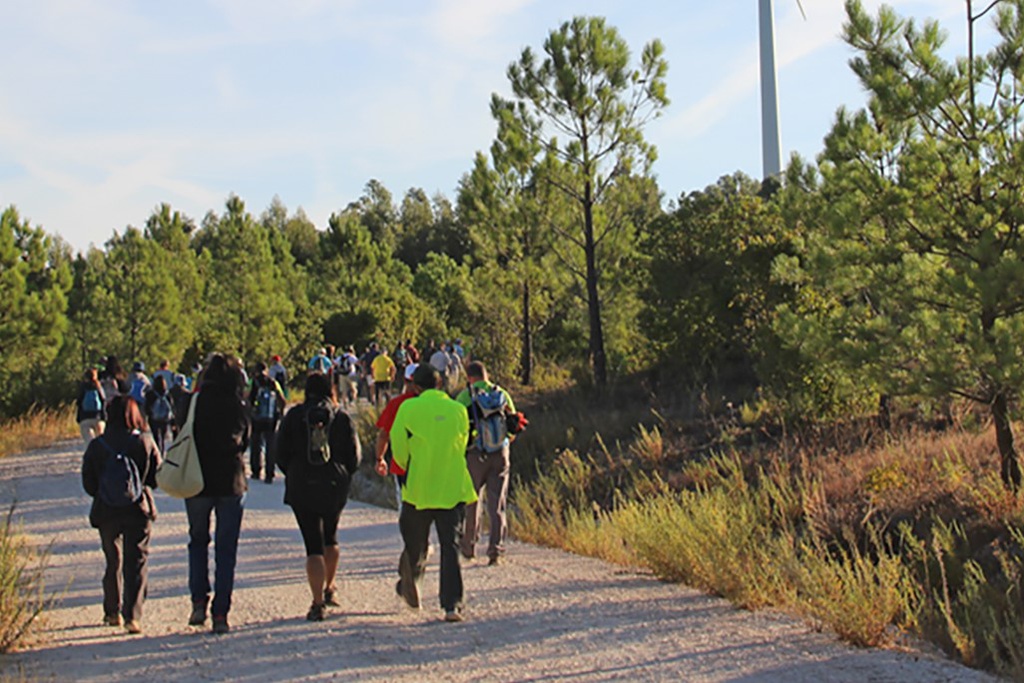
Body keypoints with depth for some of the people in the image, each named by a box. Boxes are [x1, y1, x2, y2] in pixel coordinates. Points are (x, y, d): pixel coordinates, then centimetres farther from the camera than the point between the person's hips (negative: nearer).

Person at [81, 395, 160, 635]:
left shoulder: (96, 446, -4)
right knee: (136, 563, 0)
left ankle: (112, 612, 26)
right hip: (139, 510, -1)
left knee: (113, 563, 17)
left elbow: (88, 484, 0)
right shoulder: (145, 442, -6)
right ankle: (132, 615, -13)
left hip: (106, 513, 2)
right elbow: (157, 478, -1)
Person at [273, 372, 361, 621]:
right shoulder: (342, 418, -1)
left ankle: (318, 603, -7)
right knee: (330, 537, 23)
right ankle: (329, 589, 32)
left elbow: (280, 453, 1)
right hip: (335, 488, 1)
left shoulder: (294, 416, -1)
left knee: (313, 545, -2)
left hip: (302, 488, -1)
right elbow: (354, 456, -1)